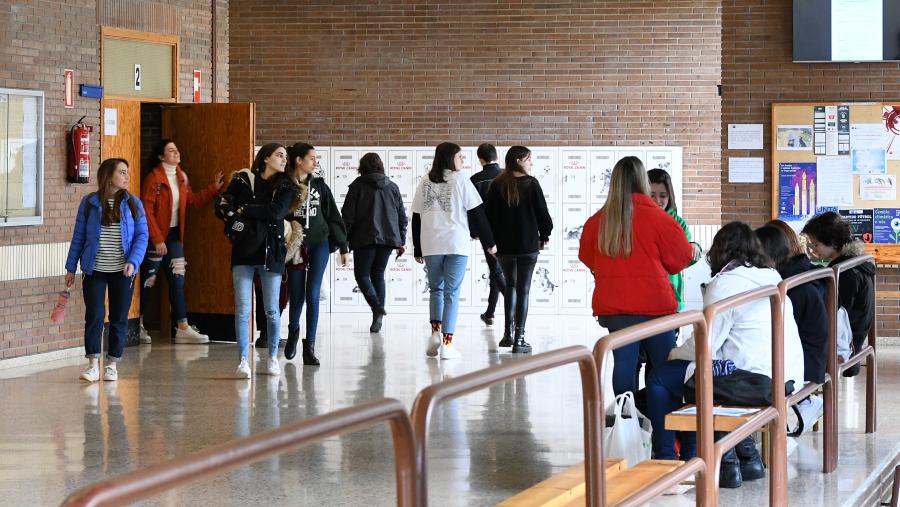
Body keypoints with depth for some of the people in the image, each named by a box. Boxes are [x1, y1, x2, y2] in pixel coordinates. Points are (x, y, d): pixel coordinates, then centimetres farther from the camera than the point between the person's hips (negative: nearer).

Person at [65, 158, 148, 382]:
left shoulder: (133, 204, 2)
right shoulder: (89, 203, 0)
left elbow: (142, 236, -1)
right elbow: (79, 236, 5)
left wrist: (133, 262, -15)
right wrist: (71, 267, 3)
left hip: (122, 271, 1)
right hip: (94, 270, -1)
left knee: (119, 318, 5)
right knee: (94, 316, -6)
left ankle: (112, 364, 15)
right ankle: (93, 364, -2)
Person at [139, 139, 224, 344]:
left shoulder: (181, 177, 9)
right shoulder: (153, 179, -13)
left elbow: (194, 200, 16)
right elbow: (147, 212, -16)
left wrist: (213, 189, 6)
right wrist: (157, 240, -19)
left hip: (174, 235, 7)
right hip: (156, 237, -7)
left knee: (178, 281, 2)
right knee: (148, 281, 2)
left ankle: (183, 328, 0)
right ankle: (138, 326, 16)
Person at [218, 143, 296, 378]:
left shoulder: (285, 188, 6)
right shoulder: (242, 180, 6)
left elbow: (276, 212, -12)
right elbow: (223, 206, -1)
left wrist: (244, 210, -10)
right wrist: (237, 222, -18)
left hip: (271, 252, 1)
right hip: (243, 252, -1)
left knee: (272, 310, 4)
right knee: (242, 310, -6)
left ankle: (273, 358, 18)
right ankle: (243, 361, -2)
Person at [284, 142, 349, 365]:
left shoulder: (319, 185, 6)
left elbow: (333, 217, 9)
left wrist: (343, 247, 8)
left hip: (319, 244, 2)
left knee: (313, 295, -5)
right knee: (296, 295, 3)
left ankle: (310, 346, -1)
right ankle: (293, 332, 34)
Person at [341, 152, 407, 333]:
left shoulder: (358, 186, -3)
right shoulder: (393, 187, 10)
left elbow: (348, 216, -6)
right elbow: (402, 217, 12)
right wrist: (401, 241, 17)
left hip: (365, 239, -4)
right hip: (389, 238, 4)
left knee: (361, 274, 6)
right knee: (378, 274, 13)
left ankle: (377, 306, -18)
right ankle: (377, 319, 7)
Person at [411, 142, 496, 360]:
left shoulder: (424, 184, 8)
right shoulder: (460, 181, -3)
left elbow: (416, 219, 10)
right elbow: (477, 214, -2)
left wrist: (417, 250, 18)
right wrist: (489, 242, 6)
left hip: (430, 246, 3)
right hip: (456, 244, -3)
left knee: (436, 289, 18)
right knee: (452, 293, 1)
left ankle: (435, 332, -1)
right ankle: (447, 343, -2)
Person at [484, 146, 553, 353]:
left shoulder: (497, 185, 1)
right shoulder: (531, 184, -8)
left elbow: (488, 214, 2)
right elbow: (542, 212, -6)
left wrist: (492, 241, 11)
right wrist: (545, 235, 10)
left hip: (504, 245, 3)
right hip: (528, 245, -3)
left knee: (510, 285, 20)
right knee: (523, 289, 0)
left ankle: (508, 332, 15)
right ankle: (519, 339, -4)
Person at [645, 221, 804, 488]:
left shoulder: (725, 283, -10)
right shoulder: (771, 277, 15)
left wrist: (675, 354, 8)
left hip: (754, 379, -9)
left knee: (660, 378, 4)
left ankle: (665, 461, 8)